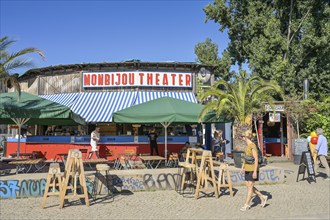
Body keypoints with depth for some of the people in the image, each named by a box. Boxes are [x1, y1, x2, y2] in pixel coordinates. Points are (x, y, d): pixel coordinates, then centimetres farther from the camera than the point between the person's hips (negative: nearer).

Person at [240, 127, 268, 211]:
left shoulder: (253, 146, -16)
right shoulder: (247, 146, 10)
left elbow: (256, 159, -18)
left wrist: (255, 171, -20)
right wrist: (242, 167, 18)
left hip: (253, 169, -9)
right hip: (247, 169, 9)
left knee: (250, 186, -1)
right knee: (248, 185, 10)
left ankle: (246, 204, 7)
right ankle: (263, 197, 24)